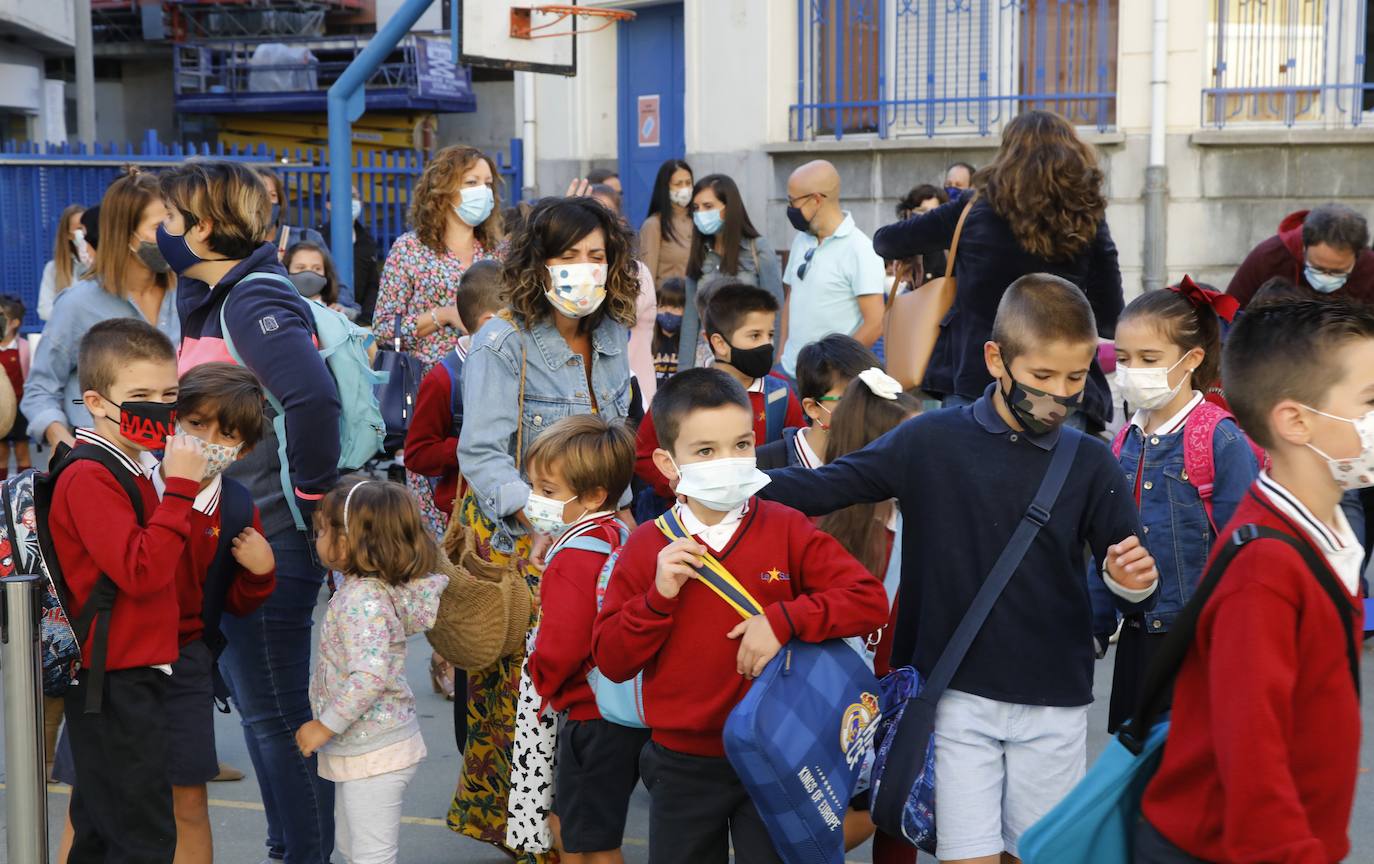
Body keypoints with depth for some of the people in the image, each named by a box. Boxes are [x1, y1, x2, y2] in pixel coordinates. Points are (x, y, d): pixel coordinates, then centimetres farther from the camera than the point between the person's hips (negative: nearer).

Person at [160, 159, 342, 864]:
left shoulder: (253, 301, -17)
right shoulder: (210, 300, 14)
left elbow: (313, 396, -33)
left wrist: (310, 493, -22)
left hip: (272, 539, -10)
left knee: (276, 711, -2)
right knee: (254, 698, 19)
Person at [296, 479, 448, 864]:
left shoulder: (363, 599, -24)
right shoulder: (363, 588, 5)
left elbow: (370, 675, -32)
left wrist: (326, 726, -25)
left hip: (374, 754, -10)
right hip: (358, 749, 10)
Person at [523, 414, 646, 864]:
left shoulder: (572, 561, -23)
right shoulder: (621, 537, 3)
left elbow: (559, 650, -27)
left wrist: (543, 680, -4)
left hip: (594, 720, -9)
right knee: (566, 828, 24)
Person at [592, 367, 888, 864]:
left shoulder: (786, 530, -5)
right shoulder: (647, 548, -3)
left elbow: (870, 601, -11)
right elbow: (610, 660, -4)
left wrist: (784, 619, -22)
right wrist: (658, 597, -18)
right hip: (683, 767, 1)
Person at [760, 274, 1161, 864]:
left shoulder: (1092, 464, -1)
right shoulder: (931, 441, -4)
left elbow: (1130, 576, 1)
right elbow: (825, 487, -1)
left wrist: (1133, 584, -22)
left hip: (1053, 705, 2)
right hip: (957, 698, -1)